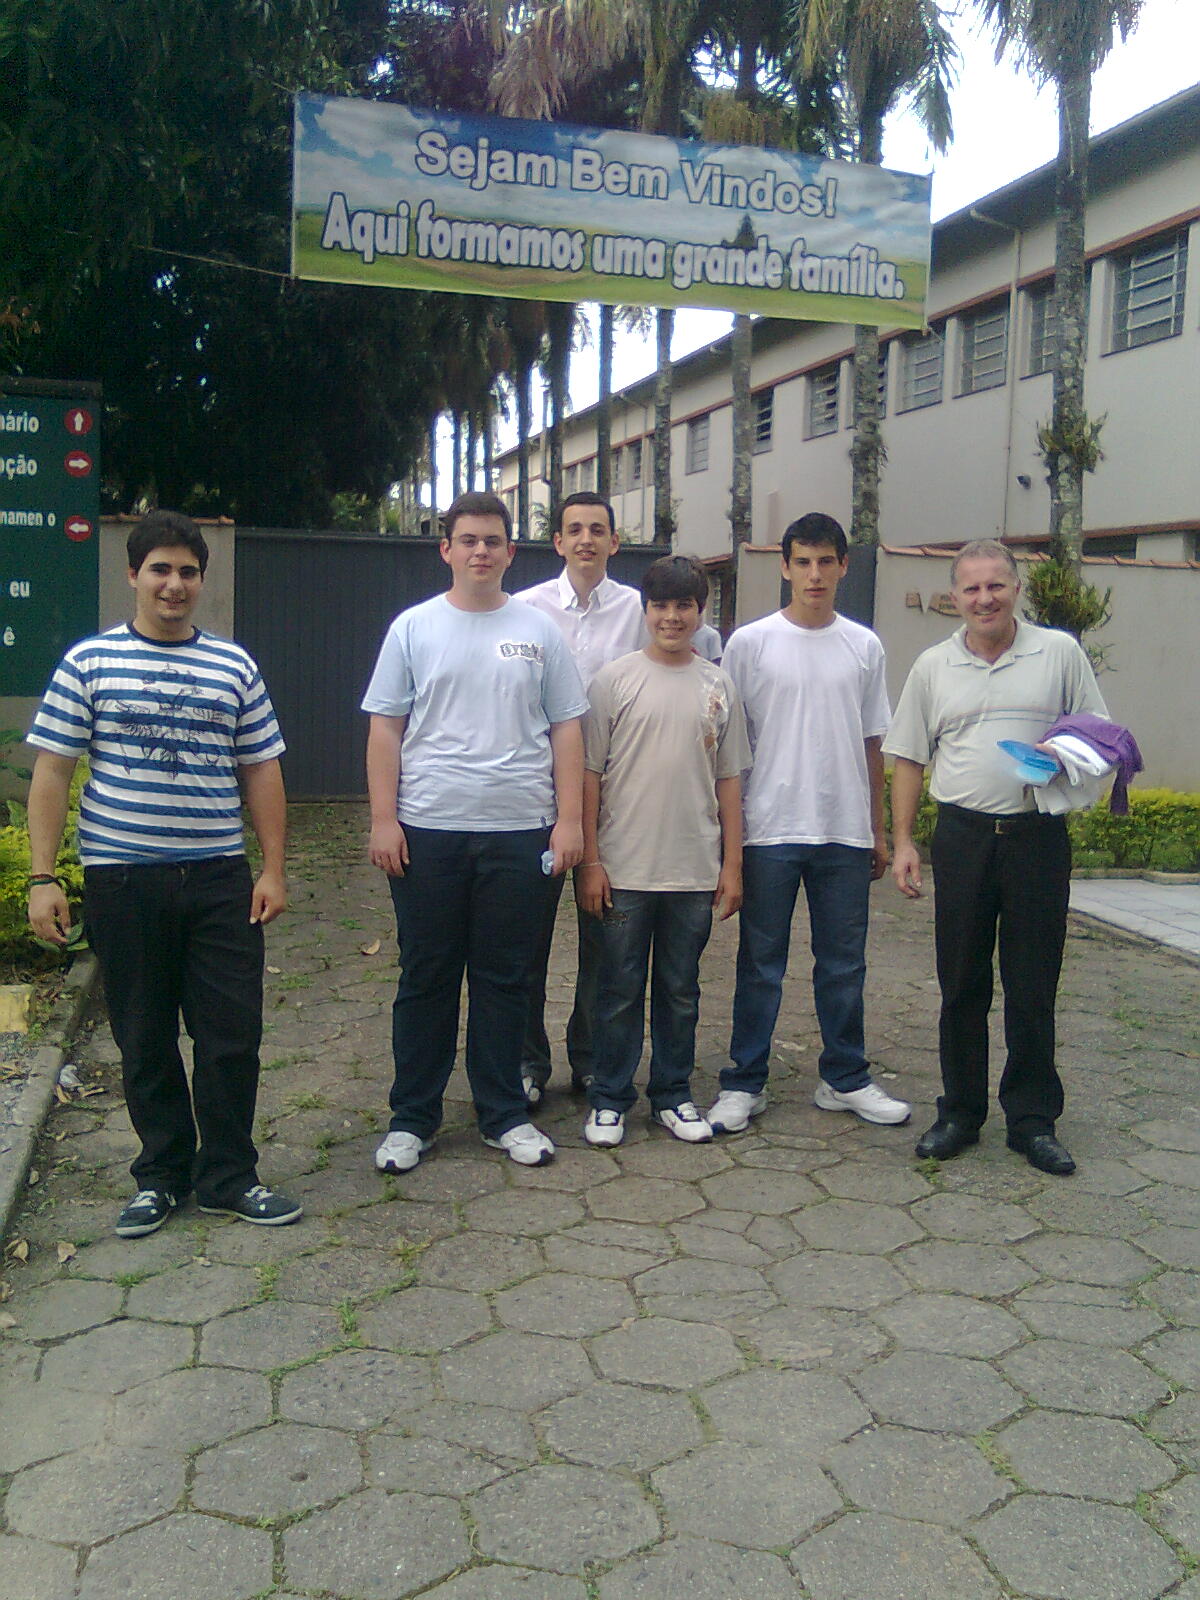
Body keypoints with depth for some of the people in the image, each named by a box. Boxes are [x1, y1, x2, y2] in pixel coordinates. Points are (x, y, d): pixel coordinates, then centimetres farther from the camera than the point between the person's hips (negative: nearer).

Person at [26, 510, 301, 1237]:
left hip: (220, 879, 1)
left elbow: (262, 771, 9)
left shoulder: (235, 666, 7)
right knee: (145, 1039, 9)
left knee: (233, 1033, 3)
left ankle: (228, 1176, 19)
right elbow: (52, 772, 0)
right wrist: (43, 877, -6)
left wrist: (274, 870, 3)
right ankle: (162, 1176, 26)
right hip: (123, 879, -1)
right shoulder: (90, 661, 1)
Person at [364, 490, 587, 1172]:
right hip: (427, 830, 0)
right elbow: (386, 728, 4)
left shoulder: (539, 631, 7)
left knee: (506, 980, 9)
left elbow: (567, 728, 6)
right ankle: (412, 1117, 19)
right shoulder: (414, 628, 5)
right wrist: (383, 819, -4)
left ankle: (505, 1114, 21)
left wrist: (569, 818, -1)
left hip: (519, 832, 1)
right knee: (426, 978, 8)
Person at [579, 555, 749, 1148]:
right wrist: (590, 860, -6)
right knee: (620, 991, 6)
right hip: (624, 869, -2)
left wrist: (732, 864, 5)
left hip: (695, 871, 3)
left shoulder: (717, 685, 7)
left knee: (680, 991, 13)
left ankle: (672, 1094, 26)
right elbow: (589, 775, -2)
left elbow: (729, 781, 9)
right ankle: (608, 1099, 19)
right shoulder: (615, 680, -1)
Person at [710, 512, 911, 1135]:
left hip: (845, 832, 3)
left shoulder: (864, 647, 8)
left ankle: (844, 1079, 24)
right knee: (760, 965, 4)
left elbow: (871, 744, 13)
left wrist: (877, 831, 12)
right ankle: (744, 1083, 15)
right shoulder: (750, 642, -1)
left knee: (844, 964, 11)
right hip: (770, 831, -3)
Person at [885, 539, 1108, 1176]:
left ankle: (1032, 1120, 18)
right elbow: (909, 760, 10)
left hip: (1038, 834, -1)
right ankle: (960, 1113, 21)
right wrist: (902, 842, 2)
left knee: (1033, 986, 5)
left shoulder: (1059, 653, 4)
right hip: (963, 836, 1)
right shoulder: (933, 667, 8)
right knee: (962, 986, 8)